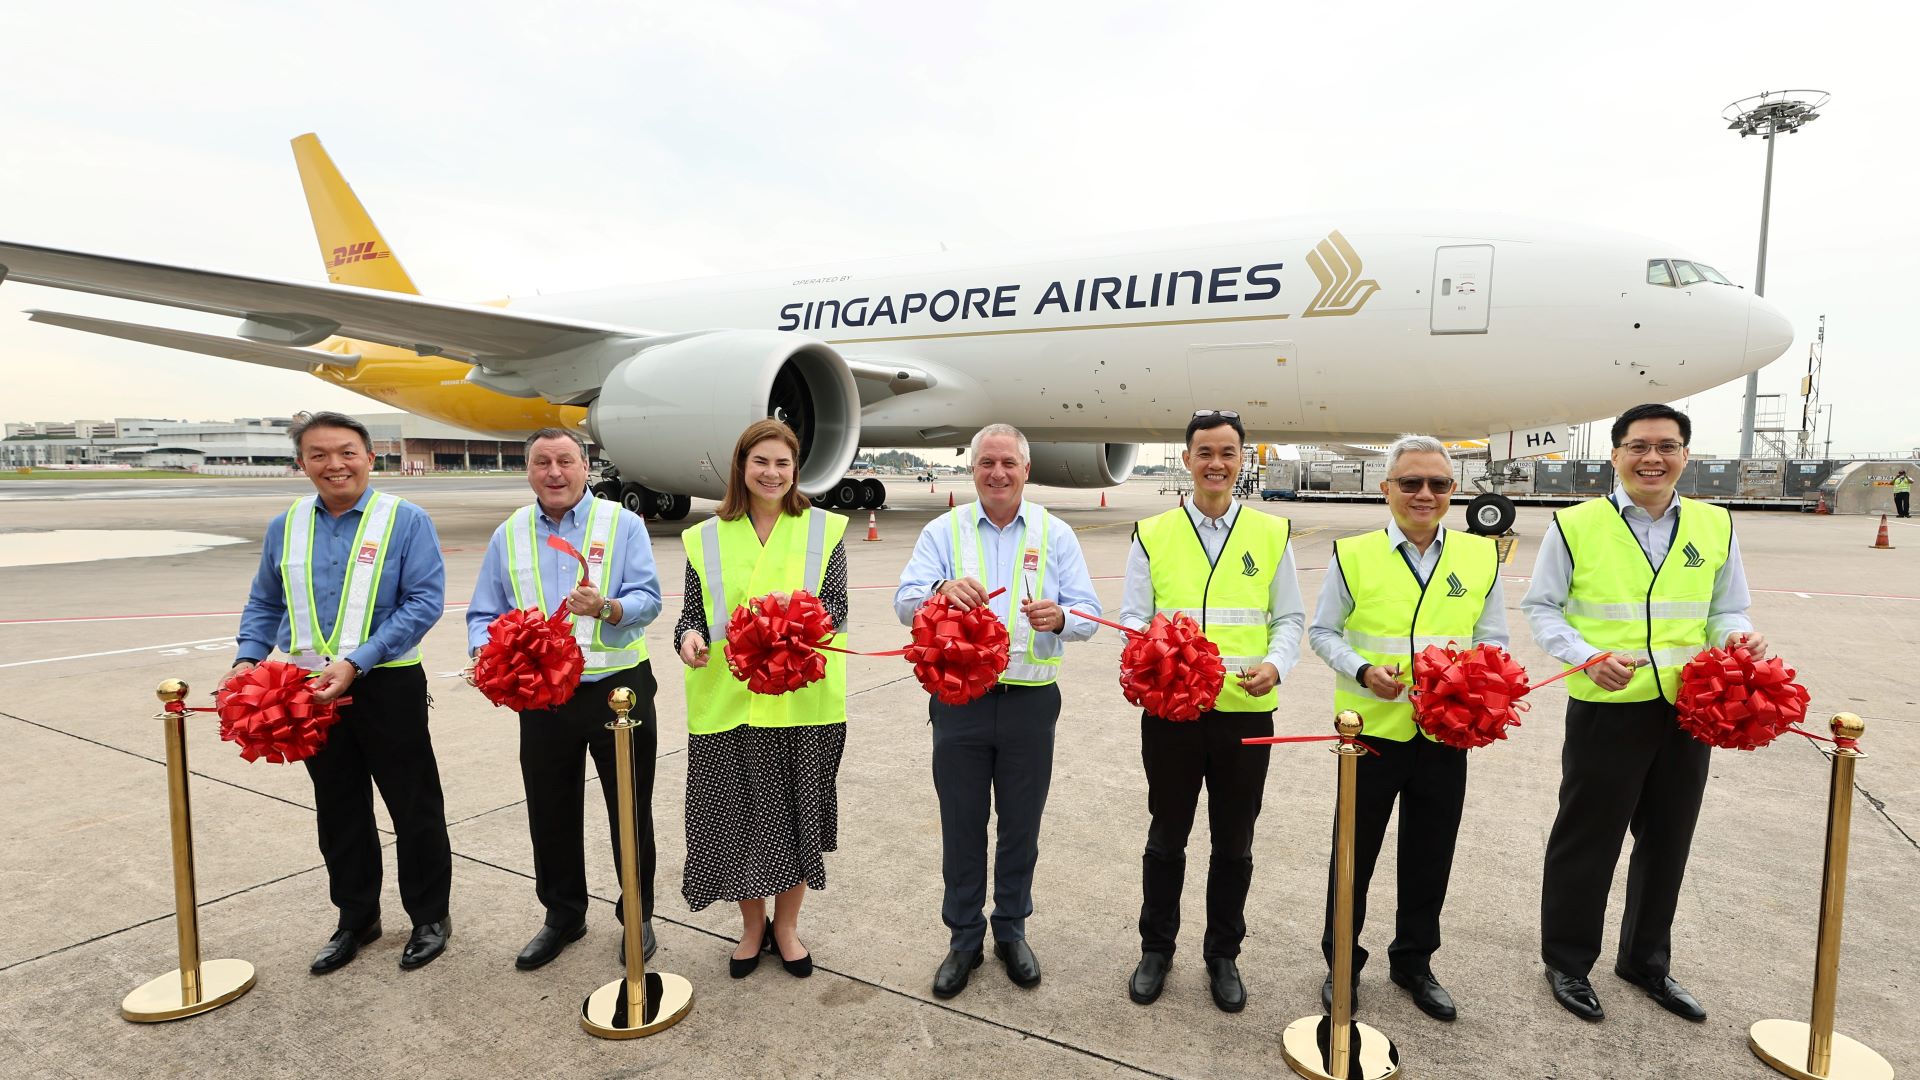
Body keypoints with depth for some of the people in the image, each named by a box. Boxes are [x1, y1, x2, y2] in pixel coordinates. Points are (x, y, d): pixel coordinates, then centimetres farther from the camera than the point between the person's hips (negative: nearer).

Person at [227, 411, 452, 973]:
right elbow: (264, 604, 16)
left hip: (387, 688, -5)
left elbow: (425, 602, -15)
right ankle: (356, 918, 34)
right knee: (337, 811, 17)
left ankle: (430, 917, 23)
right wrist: (248, 660, -1)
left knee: (414, 808, 5)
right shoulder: (284, 528, 7)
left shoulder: (405, 520, -9)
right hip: (312, 689, 5)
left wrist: (355, 663, -22)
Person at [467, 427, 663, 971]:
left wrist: (605, 608, -32)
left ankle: (637, 915, 26)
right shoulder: (508, 535, 8)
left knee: (630, 808, 8)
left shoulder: (622, 524, -2)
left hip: (618, 687, -3)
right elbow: (484, 614, 8)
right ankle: (562, 915, 34)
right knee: (550, 813, 14)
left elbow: (647, 599, -12)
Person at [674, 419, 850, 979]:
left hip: (802, 700, 0)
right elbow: (694, 612, 8)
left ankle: (786, 925, 33)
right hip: (729, 702, 1)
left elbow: (837, 609, -5)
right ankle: (752, 926, 34)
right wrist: (690, 635, -15)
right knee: (739, 815, 10)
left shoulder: (823, 529, 2)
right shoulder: (707, 538, 5)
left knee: (798, 813, 10)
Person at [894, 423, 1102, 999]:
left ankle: (1012, 930, 34)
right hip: (959, 699, 0)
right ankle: (964, 937, 29)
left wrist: (1059, 618, -24)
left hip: (1030, 701, 1)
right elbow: (904, 602, -6)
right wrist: (942, 590, -28)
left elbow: (1088, 612, 0)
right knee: (961, 825, 10)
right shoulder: (944, 531, 3)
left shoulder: (1055, 534, 5)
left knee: (1021, 825, 13)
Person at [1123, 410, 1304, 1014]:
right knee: (1167, 838, 14)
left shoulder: (1272, 534, 4)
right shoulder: (1153, 535, 2)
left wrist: (1275, 664, -14)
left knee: (1234, 845, 15)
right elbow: (1133, 617, 1)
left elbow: (1290, 618, 6)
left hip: (1245, 711, 1)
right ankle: (1156, 948, 34)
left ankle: (1223, 955, 35)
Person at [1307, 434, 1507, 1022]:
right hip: (1372, 727, -2)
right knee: (1355, 852, 10)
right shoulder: (1353, 554, -4)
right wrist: (1362, 671, -15)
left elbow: (1492, 640, 8)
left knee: (1430, 856, 16)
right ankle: (1341, 963, 30)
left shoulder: (1481, 556, 2)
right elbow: (1322, 631, 2)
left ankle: (1413, 962, 37)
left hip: (1446, 732, 2)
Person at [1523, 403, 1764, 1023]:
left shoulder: (1715, 526, 7)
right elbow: (1541, 608, -2)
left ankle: (1646, 960, 38)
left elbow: (1726, 612, 13)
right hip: (1606, 709, -4)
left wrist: (1735, 638, -10)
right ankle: (1567, 962, 26)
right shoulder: (1575, 525, -5)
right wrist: (1587, 657, -18)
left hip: (1688, 709, 4)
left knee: (1667, 842, 17)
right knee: (1587, 841, 7)